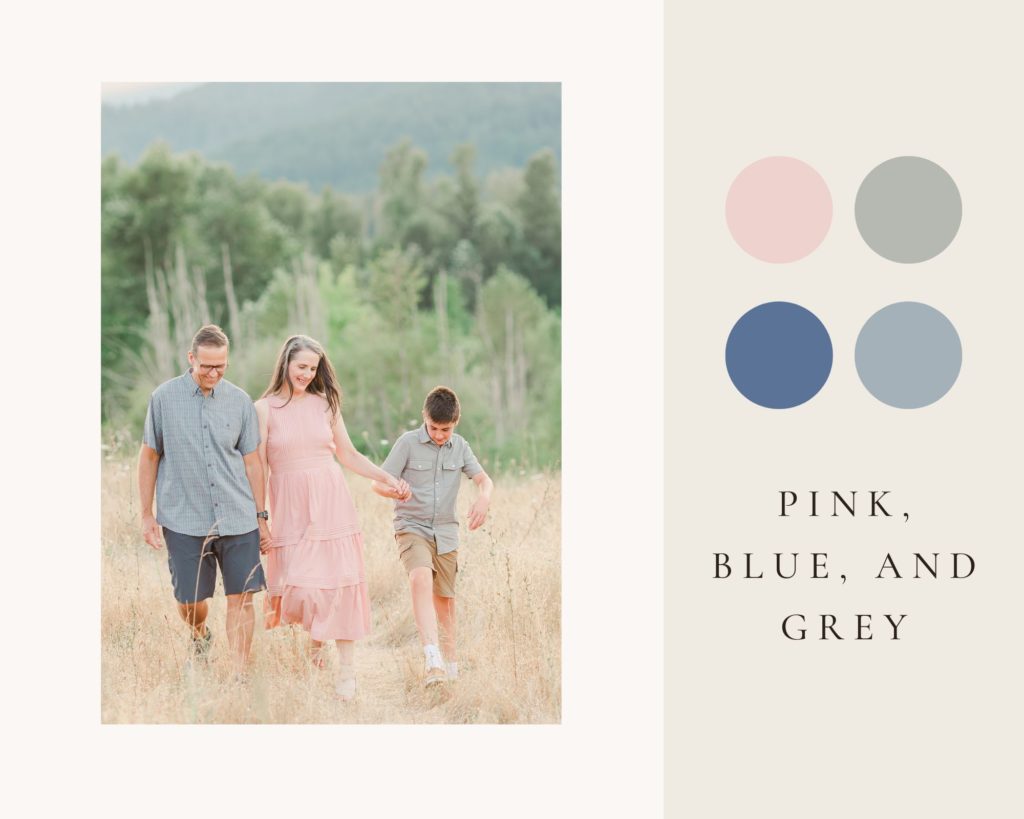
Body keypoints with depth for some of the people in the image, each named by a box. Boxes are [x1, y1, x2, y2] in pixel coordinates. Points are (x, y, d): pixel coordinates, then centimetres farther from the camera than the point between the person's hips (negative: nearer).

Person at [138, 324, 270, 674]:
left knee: (242, 598, -3)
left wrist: (261, 516, 9)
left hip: (238, 519, 1)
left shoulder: (240, 401, 4)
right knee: (190, 601, 5)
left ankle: (241, 676, 4)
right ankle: (200, 635, 40)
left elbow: (251, 461, 10)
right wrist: (147, 515, 4)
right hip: (184, 520, -1)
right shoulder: (164, 397, -1)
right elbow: (149, 457, 6)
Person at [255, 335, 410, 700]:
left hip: (332, 503, 2)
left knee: (341, 583, -1)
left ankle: (347, 671, 6)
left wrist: (388, 478, 5)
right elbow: (259, 467, -2)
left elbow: (348, 455, 14)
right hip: (291, 509, -2)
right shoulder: (265, 409, 0)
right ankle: (314, 635, 28)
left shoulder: (325, 404, 7)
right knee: (299, 587, -6)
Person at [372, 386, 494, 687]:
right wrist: (393, 491, -30)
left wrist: (483, 496, -21)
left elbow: (484, 479, 4)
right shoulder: (408, 443, -6)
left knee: (445, 597, 11)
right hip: (412, 527, -4)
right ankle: (432, 657, -42)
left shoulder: (460, 447, 6)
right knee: (421, 577, -30)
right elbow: (378, 482, -6)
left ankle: (449, 659, 31)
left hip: (446, 532, 4)